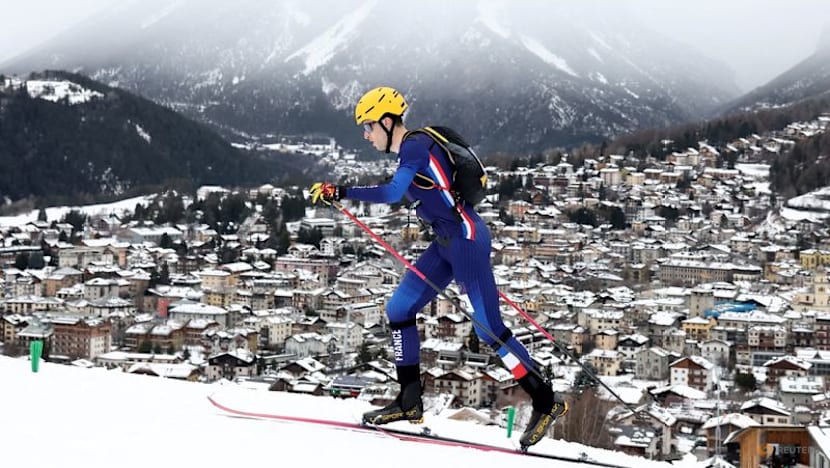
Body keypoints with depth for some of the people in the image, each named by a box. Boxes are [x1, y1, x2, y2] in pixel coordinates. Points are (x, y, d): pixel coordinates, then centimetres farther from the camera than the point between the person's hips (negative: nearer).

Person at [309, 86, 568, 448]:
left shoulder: (416, 145, -15)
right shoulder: (411, 150, 14)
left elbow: (392, 192, -29)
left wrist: (340, 193, -26)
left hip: (465, 238, -10)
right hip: (447, 242, 10)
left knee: (489, 329, -8)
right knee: (398, 310, 6)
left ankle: (546, 401, 2)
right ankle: (410, 402, 11)